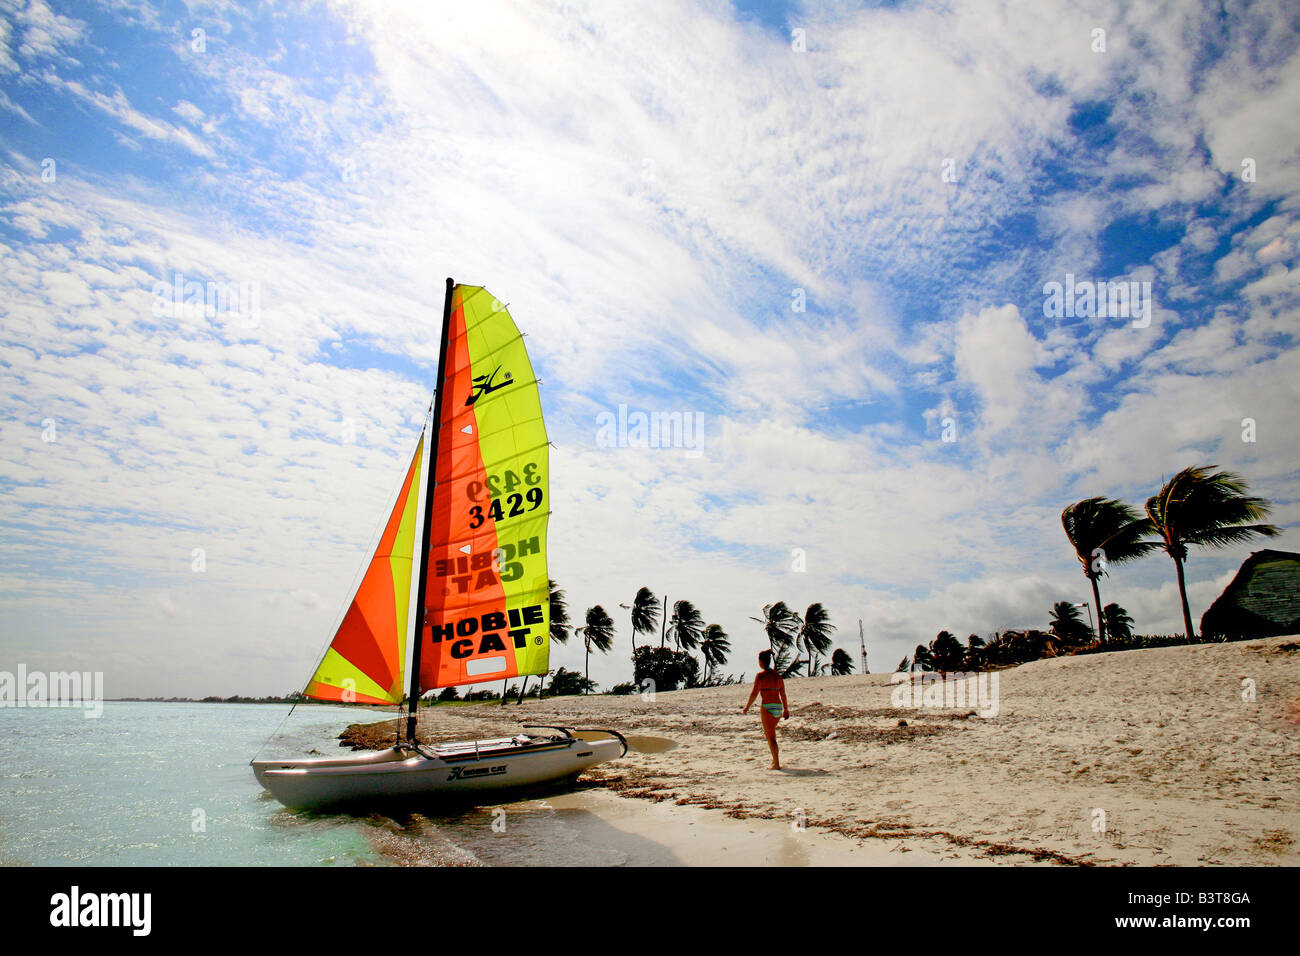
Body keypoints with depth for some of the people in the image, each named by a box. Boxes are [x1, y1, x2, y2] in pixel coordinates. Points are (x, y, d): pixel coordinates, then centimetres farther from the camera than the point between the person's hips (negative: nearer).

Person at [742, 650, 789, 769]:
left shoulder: (761, 675, -8)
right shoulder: (777, 674, 8)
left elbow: (754, 693, -8)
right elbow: (783, 694, 11)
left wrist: (747, 707, 2)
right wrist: (786, 709, 21)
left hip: (767, 707, -6)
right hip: (778, 706, 6)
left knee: (770, 737, 0)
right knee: (768, 732, 24)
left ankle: (776, 763, -3)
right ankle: (775, 758, 24)